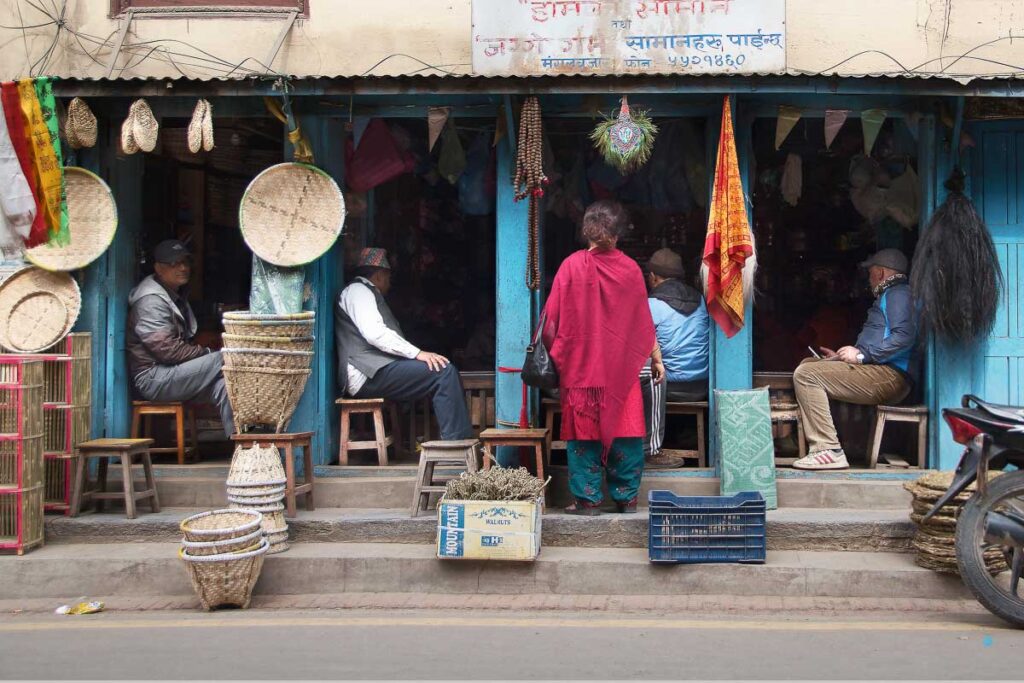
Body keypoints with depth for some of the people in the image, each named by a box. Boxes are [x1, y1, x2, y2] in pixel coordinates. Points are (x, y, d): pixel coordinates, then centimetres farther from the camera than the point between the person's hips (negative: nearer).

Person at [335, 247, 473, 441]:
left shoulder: (366, 292, 30)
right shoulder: (358, 290, -2)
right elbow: (375, 333, -18)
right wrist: (417, 354, -20)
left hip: (375, 370, 10)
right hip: (368, 374, -10)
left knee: (446, 371, 5)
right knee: (444, 371, -20)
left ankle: (460, 440, -3)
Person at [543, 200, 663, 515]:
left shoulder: (572, 266, -5)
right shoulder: (630, 269, 0)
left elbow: (552, 319, -4)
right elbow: (643, 322, 4)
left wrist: (552, 356, 7)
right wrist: (656, 359, 13)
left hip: (580, 365, -1)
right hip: (621, 366, 1)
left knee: (583, 432, 5)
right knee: (624, 429, 8)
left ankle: (588, 499, 7)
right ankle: (626, 497, 13)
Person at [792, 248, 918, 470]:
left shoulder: (898, 294, -4)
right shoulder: (889, 296, 29)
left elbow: (904, 336, -21)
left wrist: (862, 354, -17)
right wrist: (840, 357, 22)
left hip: (889, 376, -11)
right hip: (880, 372, 11)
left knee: (807, 374, -20)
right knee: (808, 365, 18)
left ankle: (827, 450, -26)